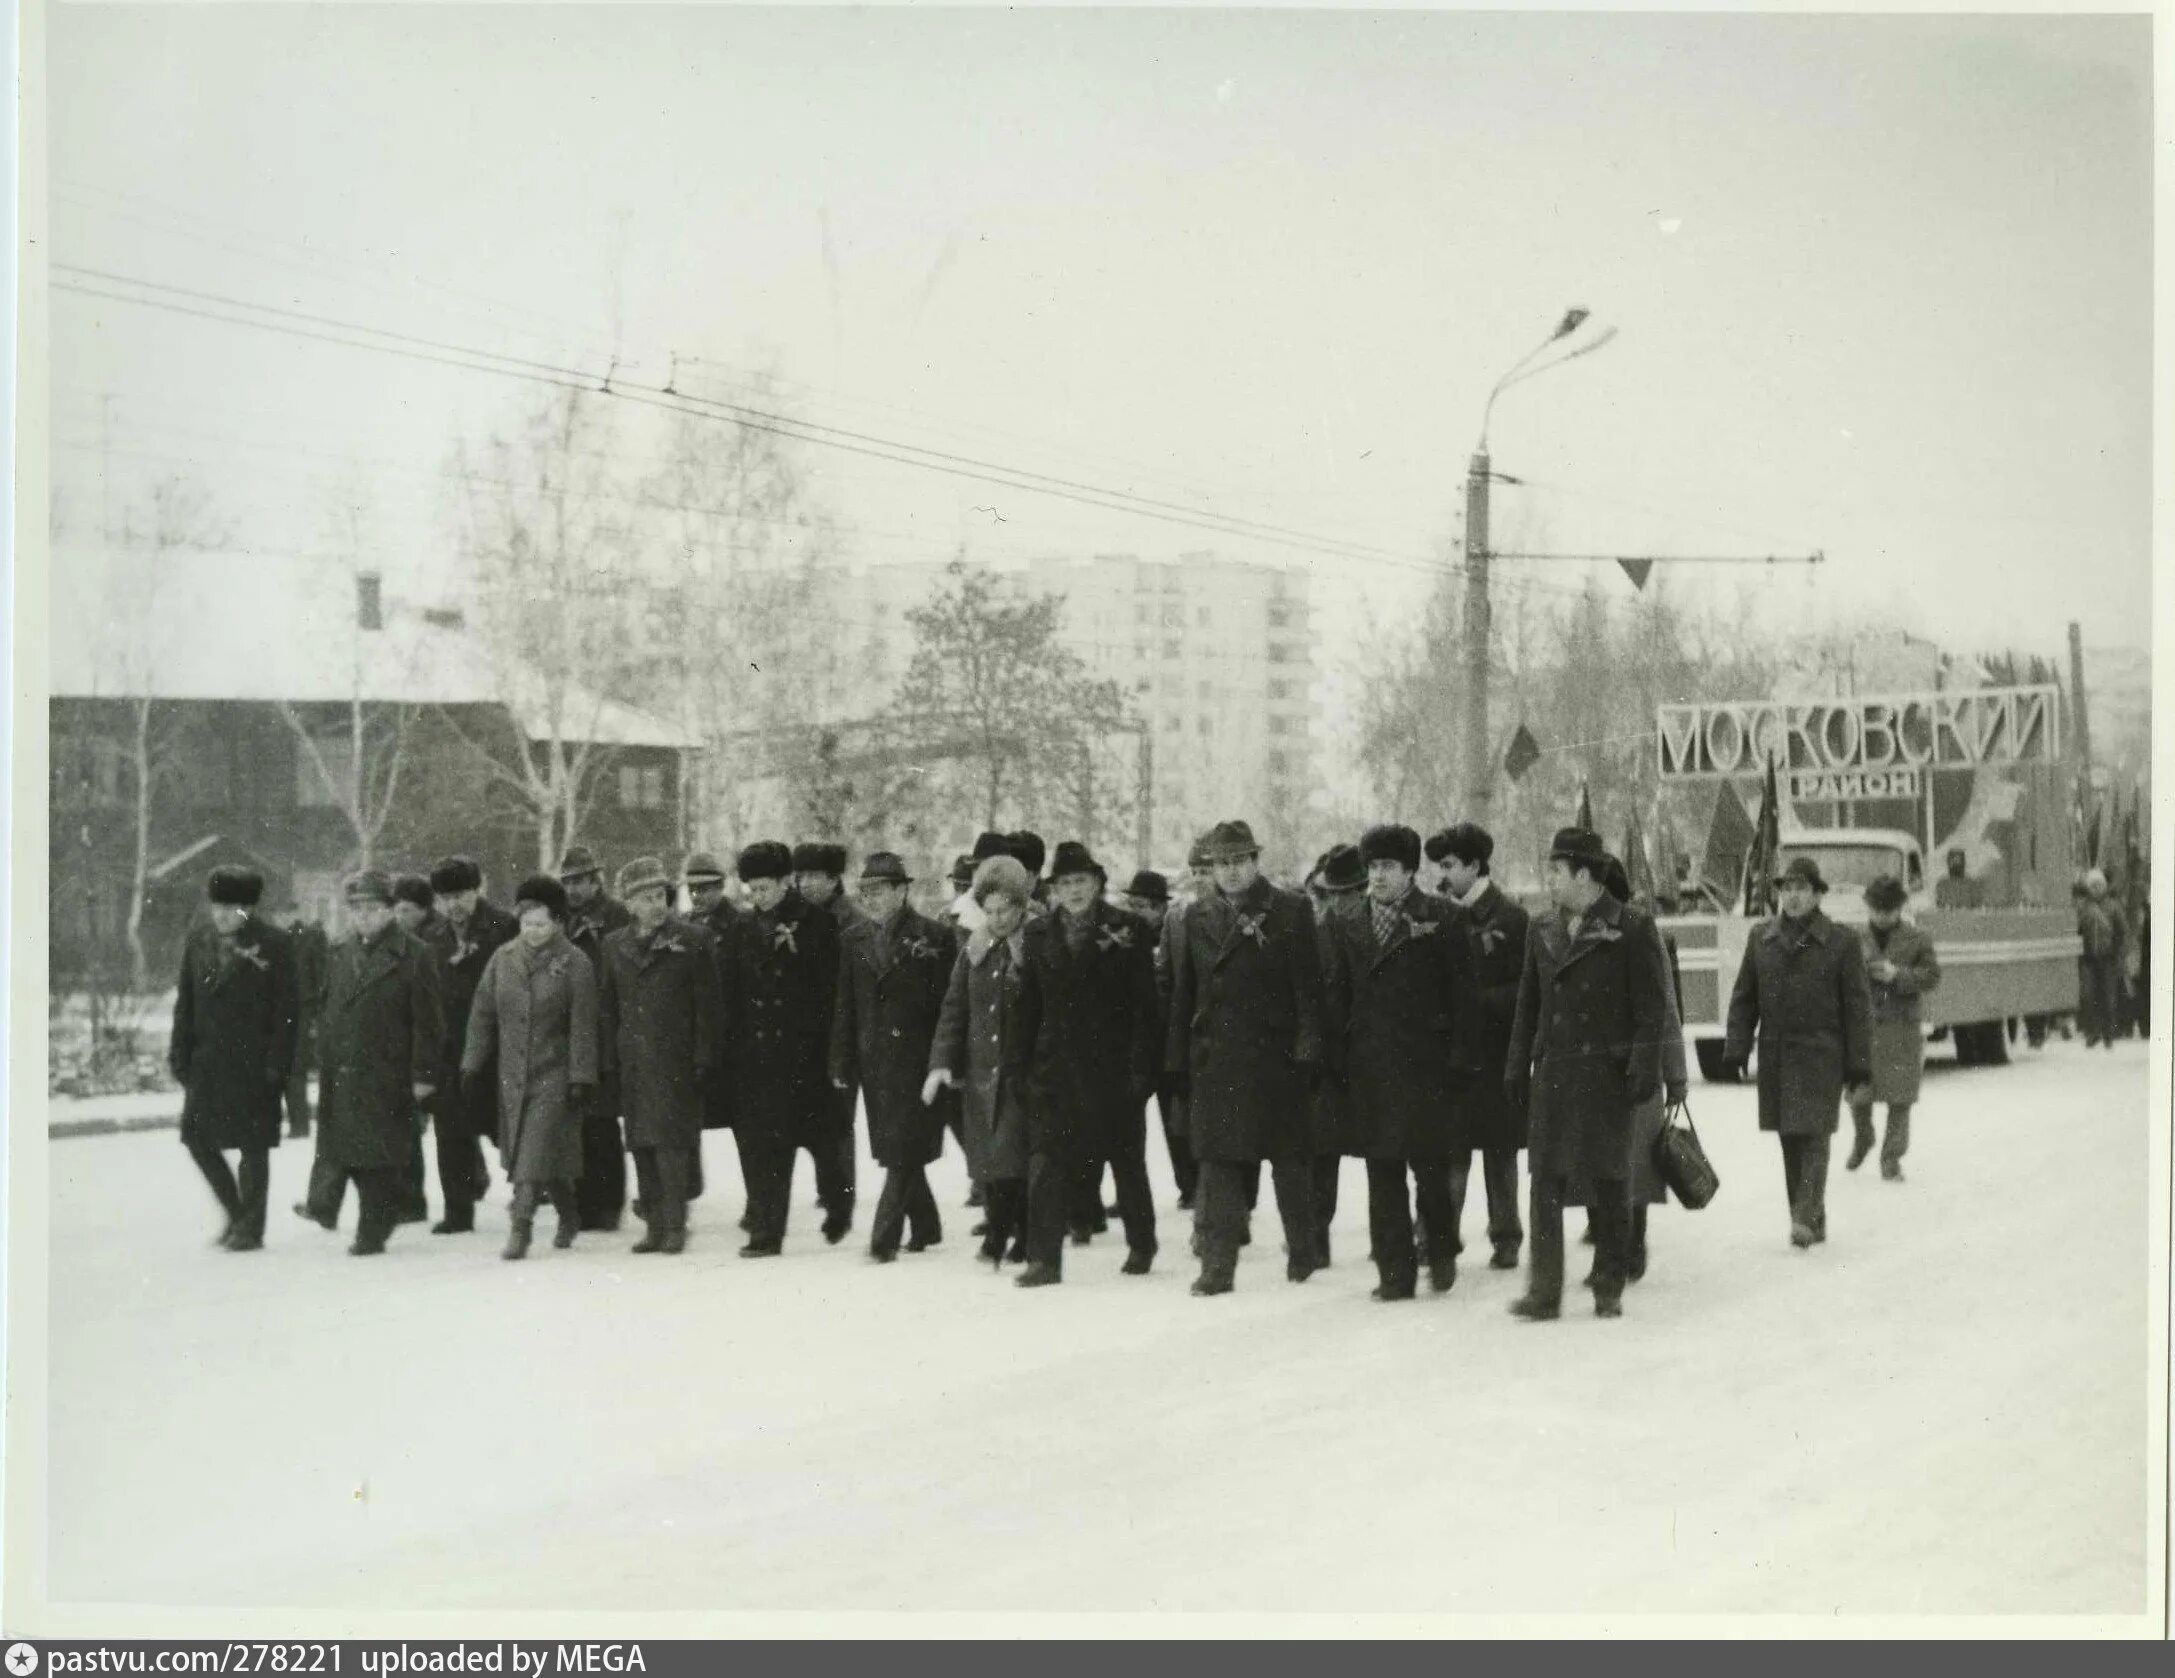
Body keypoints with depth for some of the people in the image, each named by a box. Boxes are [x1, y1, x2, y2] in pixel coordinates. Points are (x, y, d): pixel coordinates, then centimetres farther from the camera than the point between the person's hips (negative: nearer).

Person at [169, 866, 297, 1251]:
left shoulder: (274, 945, -8)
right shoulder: (199, 940, 5)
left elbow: (286, 1009, -9)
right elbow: (186, 1001, 10)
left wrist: (276, 1064, -12)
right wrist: (180, 1053, 5)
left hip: (253, 1064, -5)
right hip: (207, 1061, 5)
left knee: (253, 1146, 2)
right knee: (197, 1137, 5)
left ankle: (250, 1228, 14)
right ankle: (236, 1213, 23)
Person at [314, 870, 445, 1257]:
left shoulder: (414, 956, -4)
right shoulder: (339, 955, 13)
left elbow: (427, 1021, -6)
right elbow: (326, 1015, 17)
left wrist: (423, 1073, -10)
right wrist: (325, 1065, 12)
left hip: (388, 1076, -5)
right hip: (342, 1075, 5)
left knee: (381, 1160, -4)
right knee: (350, 1157, 7)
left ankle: (372, 1232, 5)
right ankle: (380, 1219, 24)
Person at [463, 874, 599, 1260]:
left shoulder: (574, 963, -7)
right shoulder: (503, 958, 4)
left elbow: (583, 1026, -8)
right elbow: (482, 1013, 9)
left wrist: (581, 1079, -11)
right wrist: (472, 1065, 6)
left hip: (554, 1075, -5)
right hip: (511, 1073, 5)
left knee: (535, 1156, -11)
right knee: (520, 1152, 12)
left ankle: (522, 1226, -8)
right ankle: (568, 1213, 30)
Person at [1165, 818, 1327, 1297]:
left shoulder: (1291, 911, 0)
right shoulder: (1196, 918, 11)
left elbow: (1308, 985, -4)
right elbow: (1182, 993, 11)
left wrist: (1307, 1049, -11)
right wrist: (1179, 1060, 6)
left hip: (1277, 1058, -2)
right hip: (1214, 1058, 2)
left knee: (1290, 1159, 7)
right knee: (1218, 1162, 0)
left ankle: (1303, 1251, 25)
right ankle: (1217, 1265, 3)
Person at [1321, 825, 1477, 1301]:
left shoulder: (1443, 918, 0)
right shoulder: (1344, 921, 9)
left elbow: (1461, 991, -1)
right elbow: (1335, 994, 9)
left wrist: (1457, 1057, -7)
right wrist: (1336, 1060, 3)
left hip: (1426, 1064, -3)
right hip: (1369, 1066, 3)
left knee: (1430, 1166, 0)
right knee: (1383, 1173, 4)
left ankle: (1441, 1253, 24)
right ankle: (1394, 1272, 11)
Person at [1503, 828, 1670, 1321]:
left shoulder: (1631, 929, -4)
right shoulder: (1542, 932, 12)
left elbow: (1650, 1006, -5)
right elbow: (1527, 1005, 15)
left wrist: (1644, 1068, -12)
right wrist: (1516, 1069, 11)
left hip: (1606, 1074, -4)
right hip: (1552, 1074, 4)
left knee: (1608, 1185, 5)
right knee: (1546, 1183, -1)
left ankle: (1609, 1290, 16)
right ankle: (1543, 1293, 1)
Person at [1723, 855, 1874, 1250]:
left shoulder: (1841, 943, -2)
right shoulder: (1761, 938, 8)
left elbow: (1858, 1008, -1)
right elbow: (1743, 998, 11)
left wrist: (1858, 1069, -4)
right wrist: (1737, 1051, 3)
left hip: (1821, 1057, -4)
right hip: (1775, 1055, 4)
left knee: (1813, 1136, -10)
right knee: (1789, 1141, 8)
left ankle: (1806, 1217, -12)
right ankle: (1811, 1223, 17)